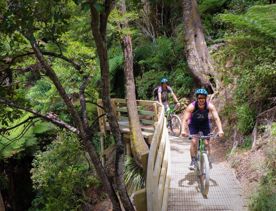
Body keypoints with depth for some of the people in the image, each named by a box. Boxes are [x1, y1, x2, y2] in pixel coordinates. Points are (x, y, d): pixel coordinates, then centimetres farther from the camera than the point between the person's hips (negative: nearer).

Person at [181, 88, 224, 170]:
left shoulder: (210, 106, -28)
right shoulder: (191, 106, -31)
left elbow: (216, 118, -34)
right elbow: (185, 119, -36)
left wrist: (220, 130, -48)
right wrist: (183, 130, -52)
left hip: (205, 123, 1)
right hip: (194, 124, -1)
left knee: (206, 143, -6)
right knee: (194, 141, -18)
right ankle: (193, 161, -6)